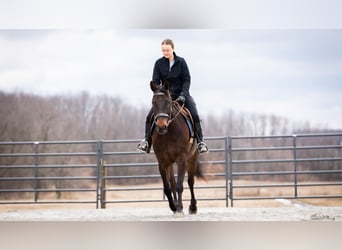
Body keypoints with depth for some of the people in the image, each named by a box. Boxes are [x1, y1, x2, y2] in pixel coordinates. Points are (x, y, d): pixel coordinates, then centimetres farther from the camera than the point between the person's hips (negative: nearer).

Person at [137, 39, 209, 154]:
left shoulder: (181, 62, -5)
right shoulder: (159, 63, -2)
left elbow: (187, 80, -6)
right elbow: (155, 81, -2)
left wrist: (183, 94, -20)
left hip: (181, 94, -1)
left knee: (194, 115, -20)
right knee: (150, 116, -15)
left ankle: (200, 141, -12)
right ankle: (147, 141, -2)